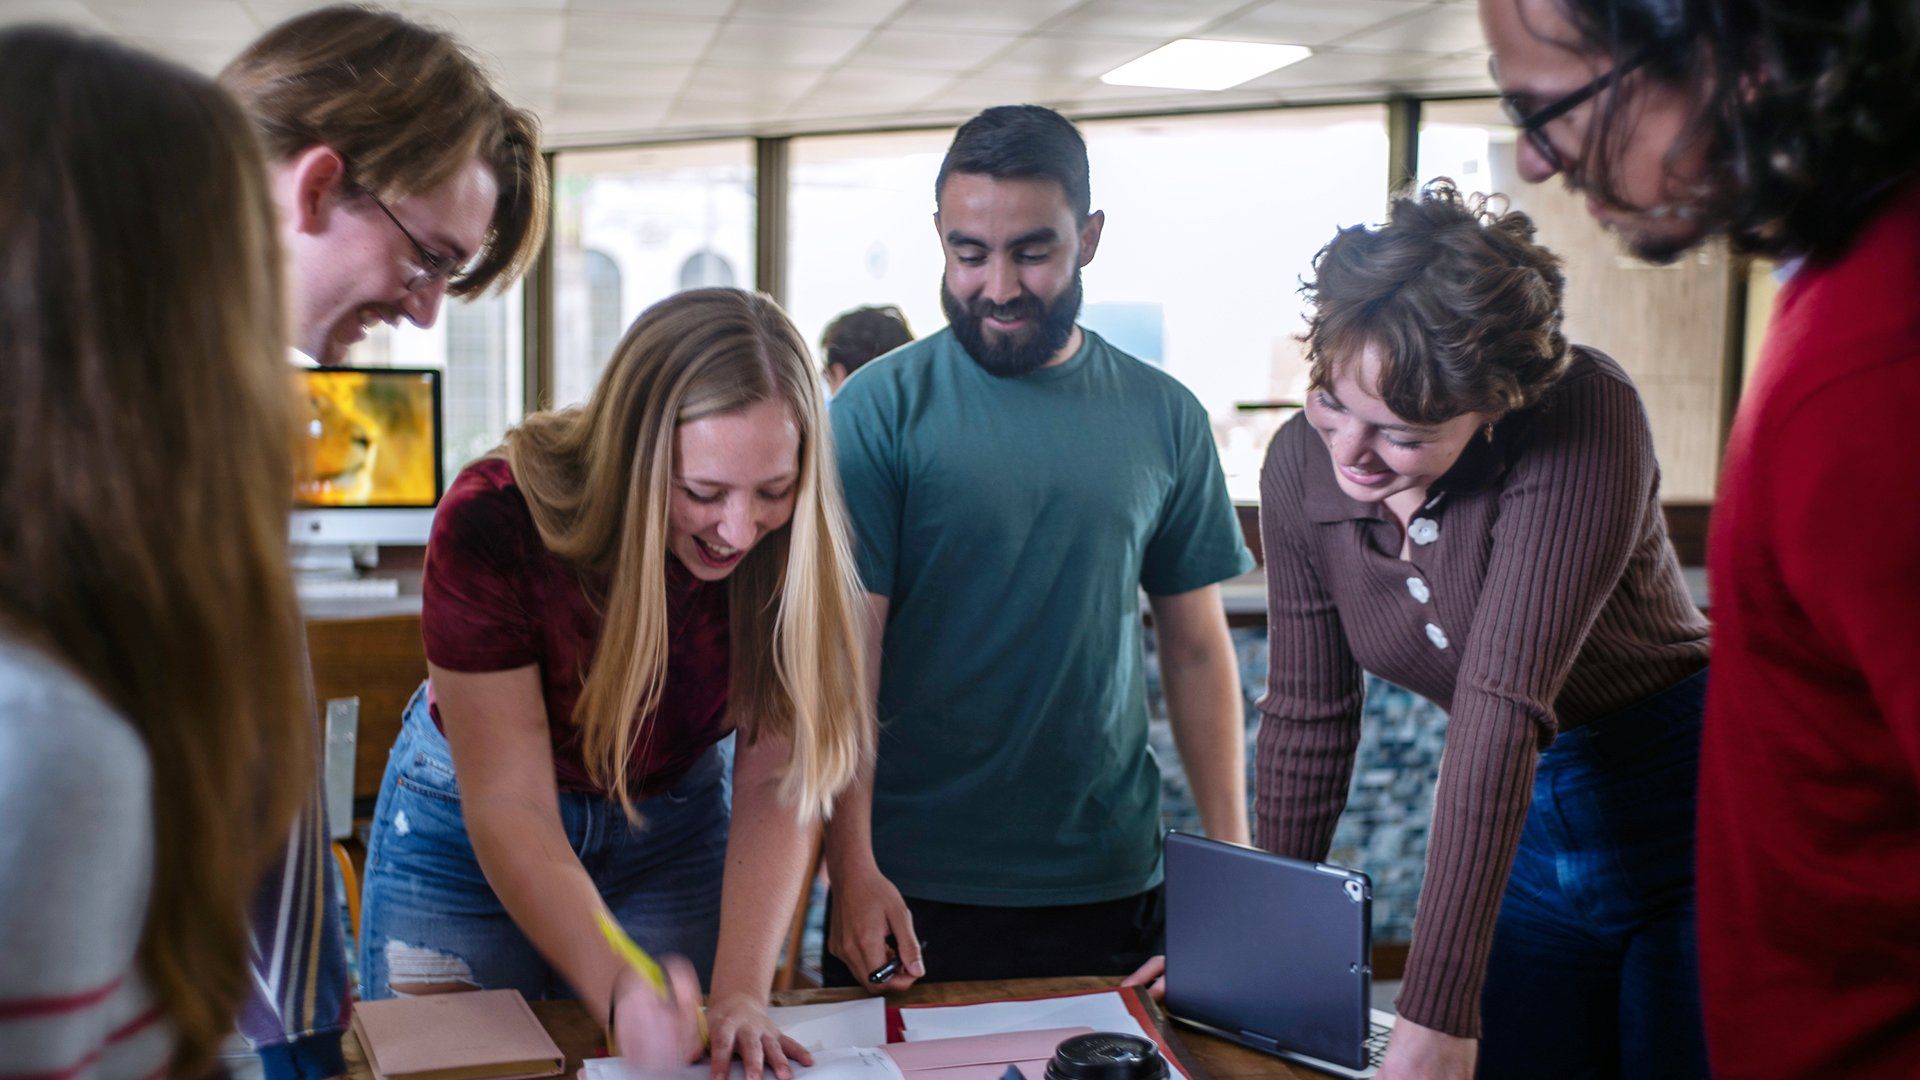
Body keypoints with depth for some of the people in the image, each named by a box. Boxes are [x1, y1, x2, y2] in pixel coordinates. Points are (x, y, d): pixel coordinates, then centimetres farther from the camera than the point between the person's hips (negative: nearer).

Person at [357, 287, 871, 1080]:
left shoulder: (794, 544, -24)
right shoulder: (493, 522, -32)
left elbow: (775, 780, -20)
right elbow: (509, 809, -31)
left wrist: (741, 992, -32)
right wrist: (620, 989, -45)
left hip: (671, 822, 2)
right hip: (466, 826, -2)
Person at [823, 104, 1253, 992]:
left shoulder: (1164, 417, 3)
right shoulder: (879, 409, -6)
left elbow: (1196, 649, 8)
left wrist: (1232, 856, 3)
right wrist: (852, 867, -17)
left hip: (1110, 885, 3)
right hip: (914, 892, -2)